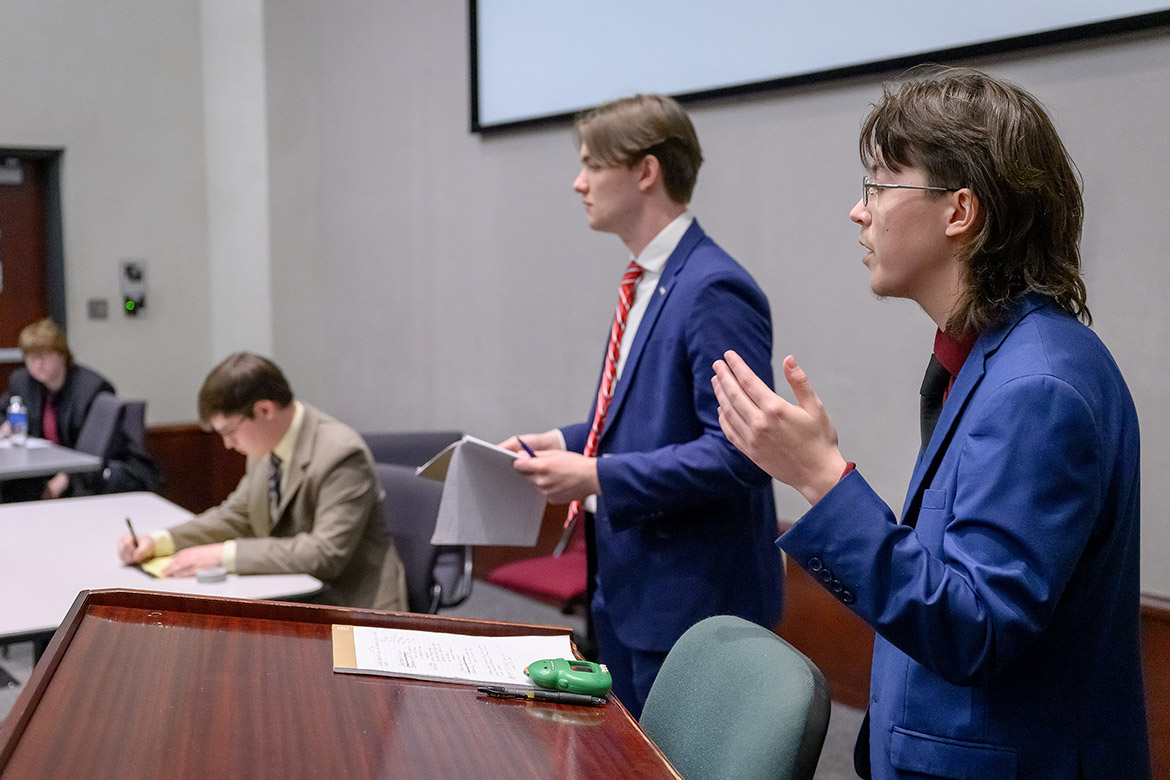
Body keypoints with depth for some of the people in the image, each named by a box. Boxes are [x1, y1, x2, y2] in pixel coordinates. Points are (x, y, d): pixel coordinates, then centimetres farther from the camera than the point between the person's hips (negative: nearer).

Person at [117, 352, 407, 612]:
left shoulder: (341, 455, -20)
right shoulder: (265, 448, 5)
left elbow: (326, 553, -26)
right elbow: (236, 517, 16)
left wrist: (224, 555, -28)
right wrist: (158, 542, 1)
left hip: (350, 607, -8)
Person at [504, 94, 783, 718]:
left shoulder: (713, 291, -20)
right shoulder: (645, 284, 12)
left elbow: (737, 451, -25)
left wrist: (599, 477, -24)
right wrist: (564, 441, 7)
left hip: (689, 596, -10)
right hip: (626, 585, 10)